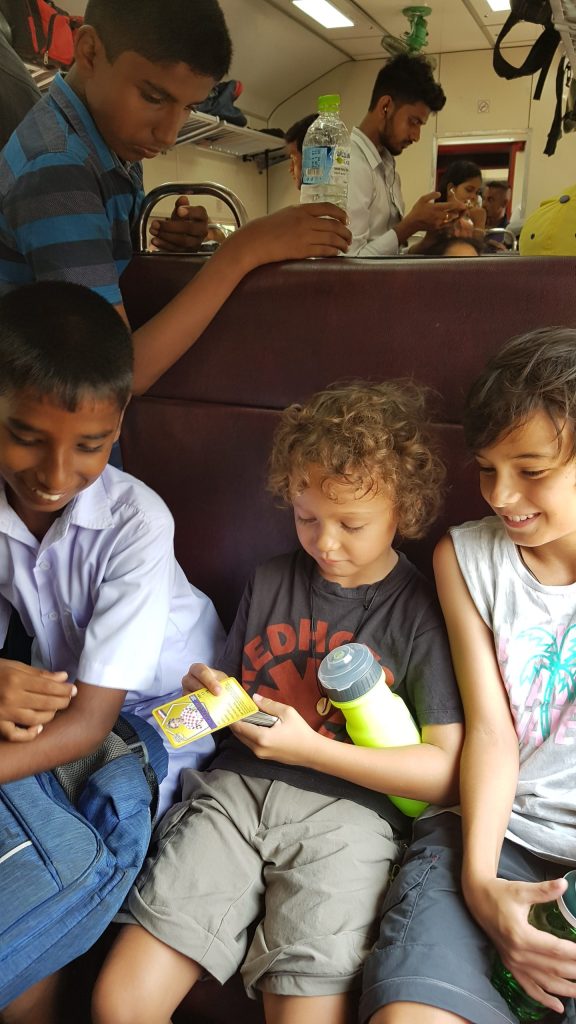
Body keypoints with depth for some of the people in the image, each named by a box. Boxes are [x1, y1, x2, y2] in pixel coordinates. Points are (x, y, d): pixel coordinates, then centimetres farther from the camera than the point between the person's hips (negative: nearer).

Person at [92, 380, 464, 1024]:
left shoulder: (421, 612, -1)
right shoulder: (270, 582, 13)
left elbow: (445, 770, -6)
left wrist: (309, 748, -12)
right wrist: (211, 695, -1)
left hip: (347, 809, -3)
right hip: (238, 786, 4)